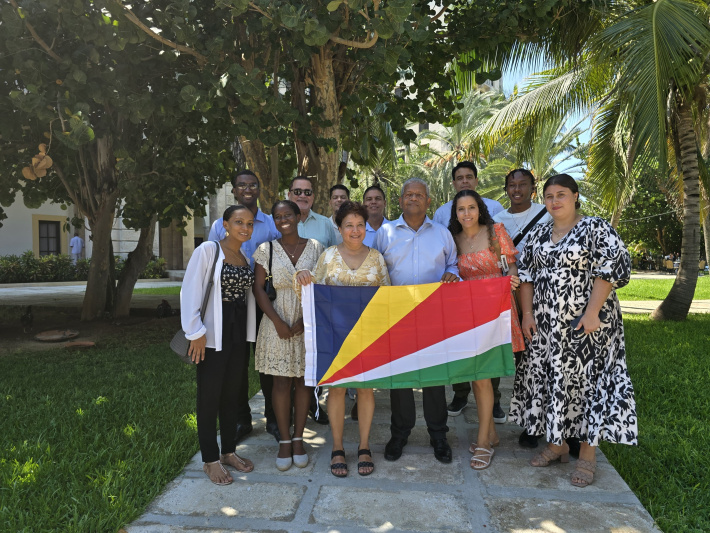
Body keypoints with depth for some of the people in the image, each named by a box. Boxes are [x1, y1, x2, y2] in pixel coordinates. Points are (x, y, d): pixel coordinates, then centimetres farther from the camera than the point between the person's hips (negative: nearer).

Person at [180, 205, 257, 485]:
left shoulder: (246, 258, 11)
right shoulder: (207, 250, -9)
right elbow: (190, 291, -13)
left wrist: (248, 331, 7)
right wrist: (196, 332, -16)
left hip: (239, 333, 6)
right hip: (214, 334, -6)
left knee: (231, 394, 15)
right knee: (209, 396, 4)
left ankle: (229, 451, 30)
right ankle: (210, 460, 18)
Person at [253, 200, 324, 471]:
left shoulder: (315, 247, 2)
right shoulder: (266, 249, 2)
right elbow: (258, 289, -1)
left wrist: (305, 320, -10)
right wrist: (277, 321, -11)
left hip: (308, 323, 1)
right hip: (277, 323, 0)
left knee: (304, 380, 7)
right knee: (281, 381, 4)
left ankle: (298, 438, 21)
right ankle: (284, 441, 17)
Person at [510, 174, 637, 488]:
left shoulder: (596, 228, -5)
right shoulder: (539, 234, 11)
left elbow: (613, 268, -13)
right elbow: (525, 274, 11)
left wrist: (592, 311, -19)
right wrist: (527, 313, 2)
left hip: (584, 323, -5)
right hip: (546, 324, 6)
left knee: (586, 378, -2)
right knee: (546, 378, 8)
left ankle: (588, 454, 12)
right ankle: (557, 444, 24)